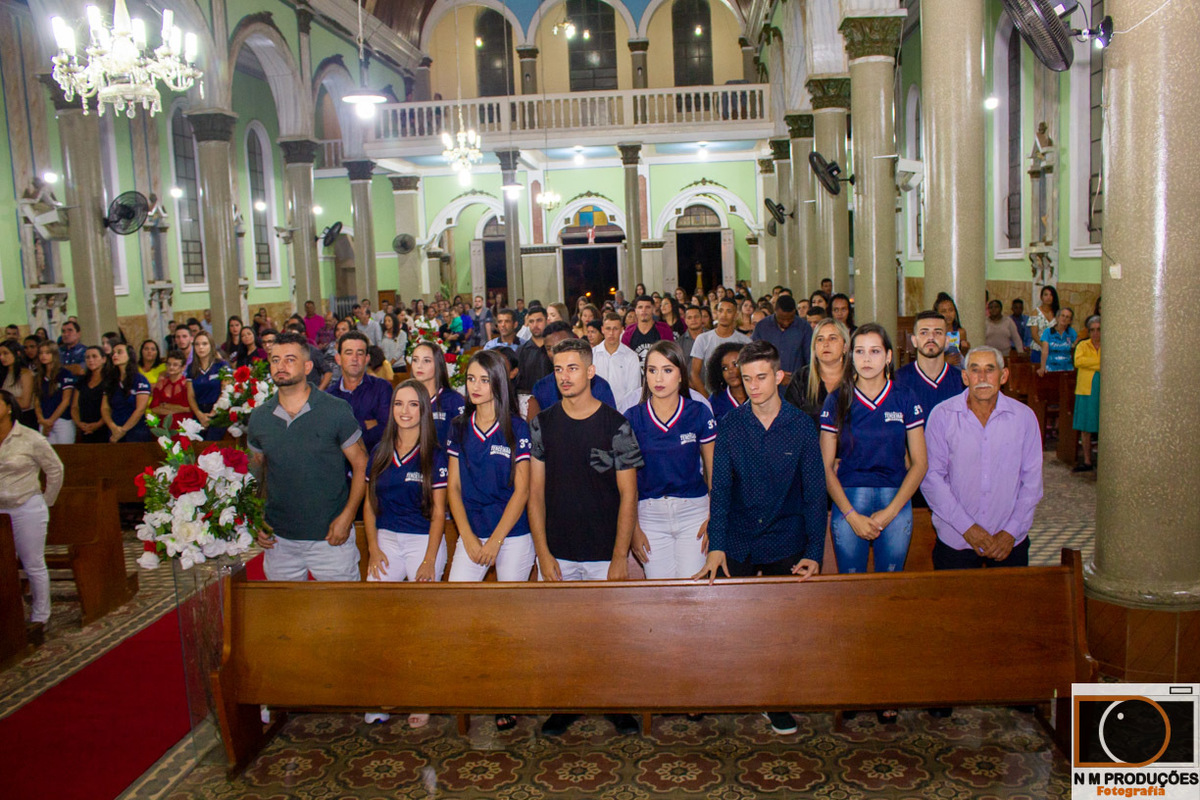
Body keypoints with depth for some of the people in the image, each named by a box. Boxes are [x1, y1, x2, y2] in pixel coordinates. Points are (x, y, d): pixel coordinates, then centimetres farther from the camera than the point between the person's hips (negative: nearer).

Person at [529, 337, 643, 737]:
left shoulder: (616, 425, -6)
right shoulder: (542, 424, 1)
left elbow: (628, 495, -4)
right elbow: (536, 491, 3)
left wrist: (620, 557, -10)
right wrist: (543, 552, -4)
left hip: (604, 555, -2)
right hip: (557, 555, 2)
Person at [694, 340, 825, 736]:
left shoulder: (801, 425, -3)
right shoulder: (729, 425, -2)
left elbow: (814, 492, -3)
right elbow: (720, 488, -5)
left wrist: (814, 551, -12)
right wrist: (716, 546, -16)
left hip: (786, 543, 0)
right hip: (738, 543, 1)